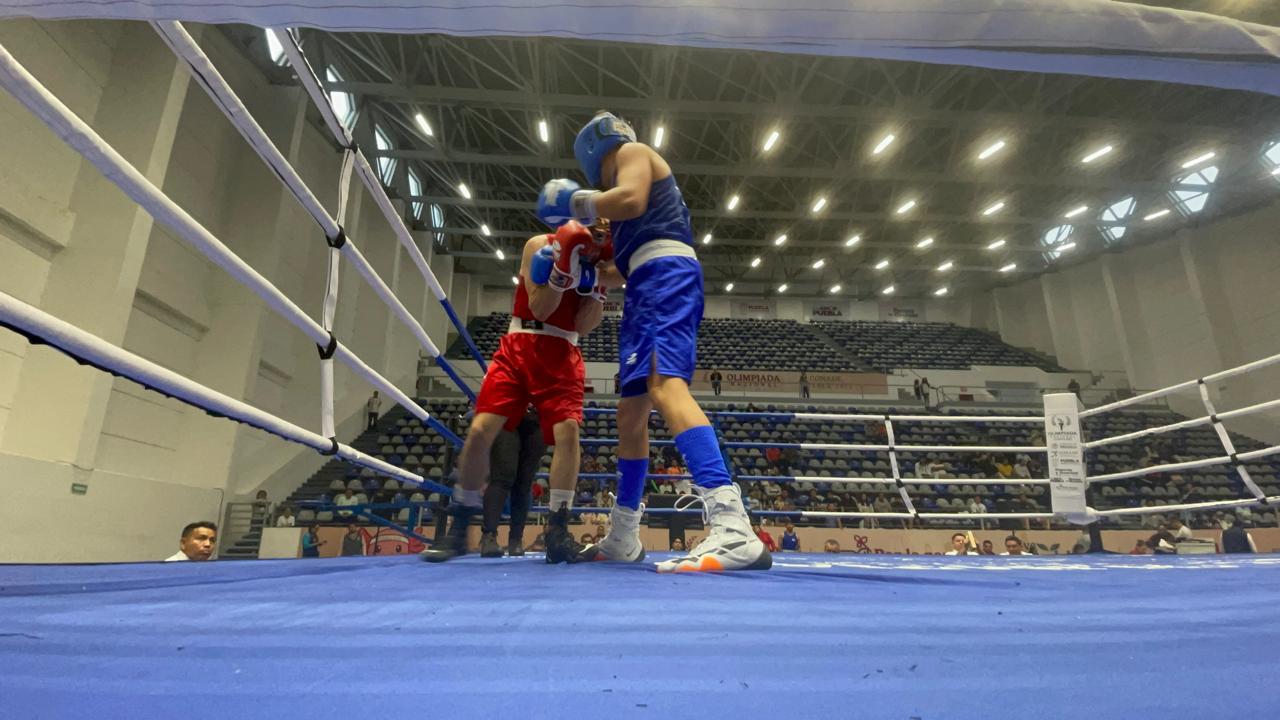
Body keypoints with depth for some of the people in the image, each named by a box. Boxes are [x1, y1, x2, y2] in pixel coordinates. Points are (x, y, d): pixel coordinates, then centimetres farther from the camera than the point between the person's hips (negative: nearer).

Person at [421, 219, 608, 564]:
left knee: (567, 430, -19)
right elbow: (539, 308, -9)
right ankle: (458, 528, 3)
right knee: (481, 430, -11)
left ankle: (558, 533, -12)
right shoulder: (539, 246, 1)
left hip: (561, 356, 2)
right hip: (519, 349, -1)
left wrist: (593, 279, -11)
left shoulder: (596, 265, 7)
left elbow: (583, 326, -2)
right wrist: (563, 268, -21)